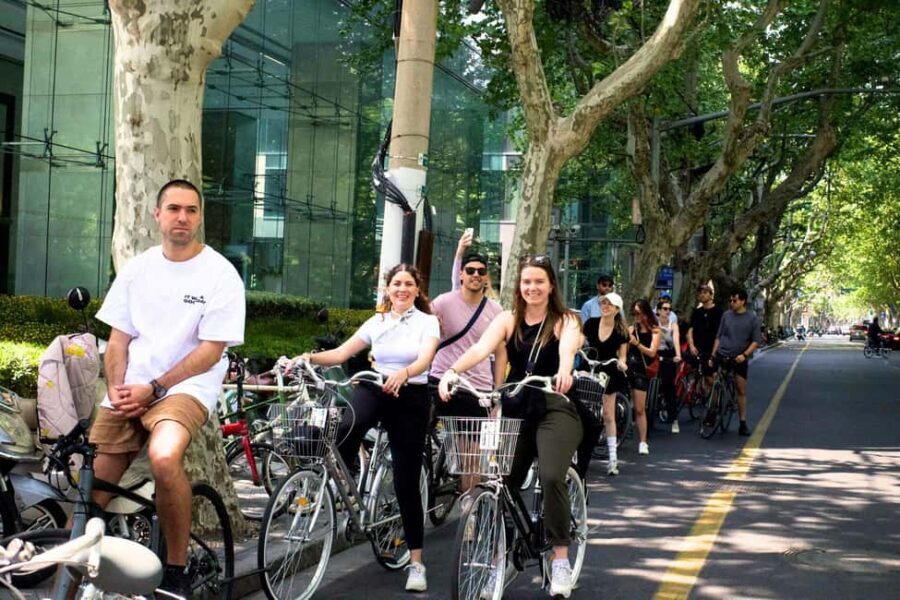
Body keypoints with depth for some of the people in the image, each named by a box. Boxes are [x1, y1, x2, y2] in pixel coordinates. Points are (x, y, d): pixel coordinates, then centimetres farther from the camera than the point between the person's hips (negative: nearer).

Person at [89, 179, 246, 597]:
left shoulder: (220, 274, -4)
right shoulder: (137, 269, 11)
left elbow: (211, 350, -9)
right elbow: (118, 338, 13)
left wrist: (153, 388, -12)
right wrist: (116, 389, -4)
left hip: (186, 386, -5)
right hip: (128, 392, 5)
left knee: (164, 457, -35)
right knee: (90, 495, -1)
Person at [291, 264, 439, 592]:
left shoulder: (428, 322, 0)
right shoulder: (376, 322, 10)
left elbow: (424, 359, -19)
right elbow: (342, 352, 4)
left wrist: (402, 374, -41)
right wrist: (310, 357, -16)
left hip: (411, 397, -2)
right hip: (375, 389, 2)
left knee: (406, 480, -1)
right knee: (348, 428, -37)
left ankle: (416, 561, 7)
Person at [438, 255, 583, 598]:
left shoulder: (565, 321, -1)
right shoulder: (508, 320, 5)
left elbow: (567, 348, -24)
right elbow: (481, 349, -12)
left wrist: (564, 372, -48)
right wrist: (452, 371, -32)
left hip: (555, 409, -3)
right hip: (516, 409, 3)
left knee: (551, 477, -24)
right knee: (502, 484, -2)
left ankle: (560, 560, -14)